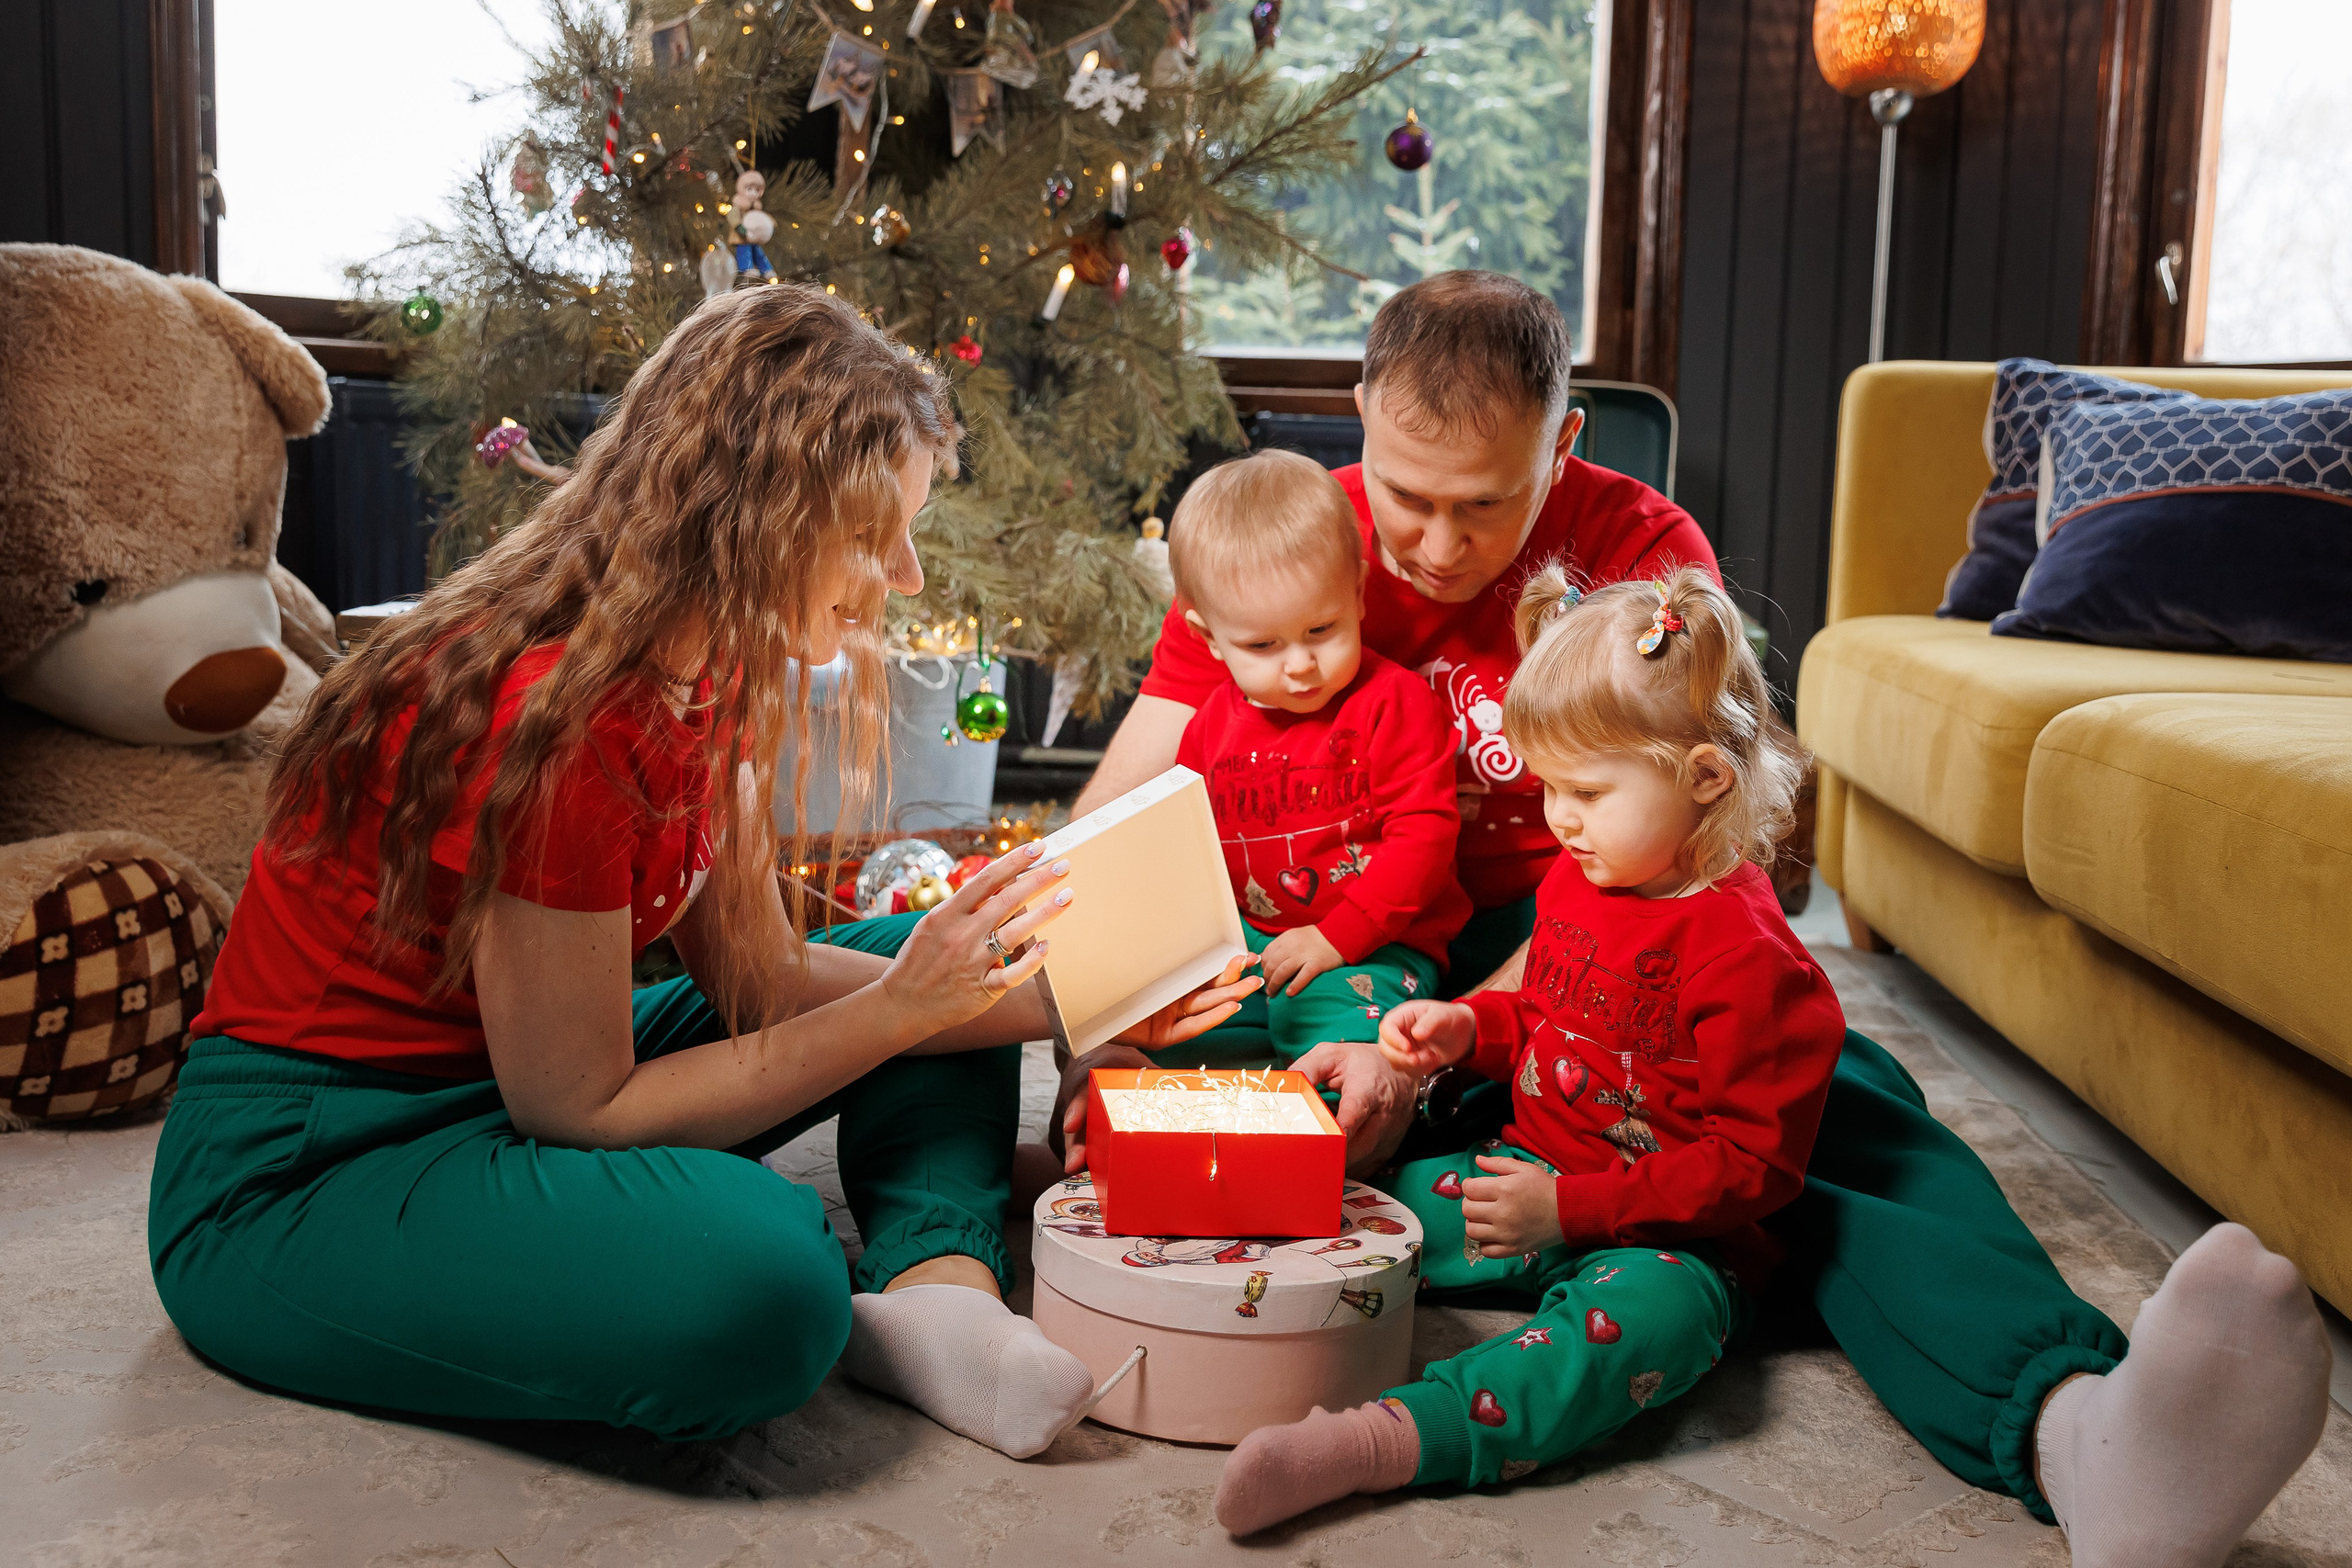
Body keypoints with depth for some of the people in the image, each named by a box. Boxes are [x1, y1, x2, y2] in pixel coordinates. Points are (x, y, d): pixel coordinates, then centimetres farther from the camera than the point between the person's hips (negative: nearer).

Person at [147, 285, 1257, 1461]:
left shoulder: (690, 675, 0)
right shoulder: (553, 716, -28)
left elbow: (762, 980, 2)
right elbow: (582, 1111, -22)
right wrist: (897, 1009, -20)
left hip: (517, 1091, 10)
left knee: (950, 975, 6)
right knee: (761, 1284, -39)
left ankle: (938, 1292, -14)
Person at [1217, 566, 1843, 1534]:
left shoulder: (1743, 949, -19)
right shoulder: (1575, 879, 6)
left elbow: (1752, 1163, -19)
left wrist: (1571, 1206, -24)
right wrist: (1467, 1029, 3)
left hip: (1659, 1236, -8)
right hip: (1536, 1181, 9)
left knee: (1651, 1308, -39)